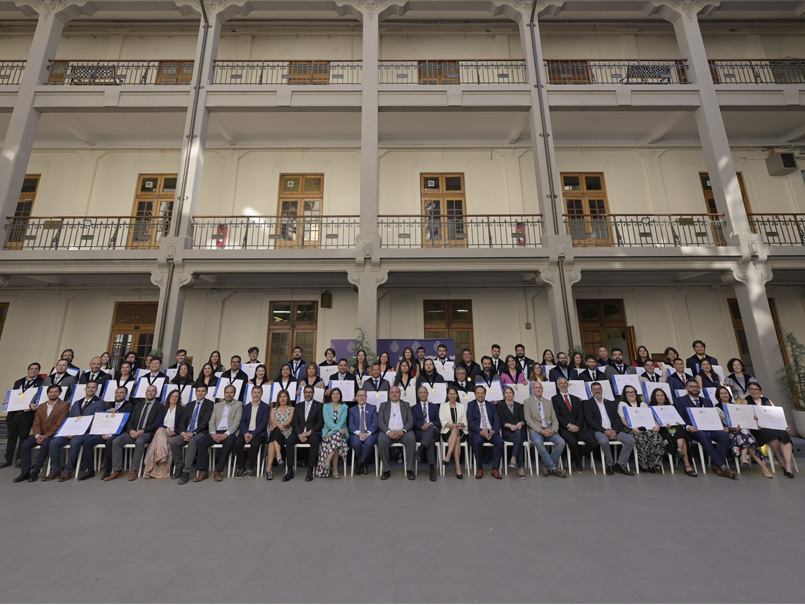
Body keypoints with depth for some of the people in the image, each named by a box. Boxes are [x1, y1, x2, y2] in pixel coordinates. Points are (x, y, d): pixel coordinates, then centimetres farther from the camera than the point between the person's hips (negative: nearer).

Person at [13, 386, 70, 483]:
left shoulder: (64, 405, -3)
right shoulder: (41, 406, 16)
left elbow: (59, 424, -11)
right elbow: (36, 423, 9)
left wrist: (46, 436, -18)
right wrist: (37, 435, -10)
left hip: (54, 434, -6)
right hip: (41, 434, 6)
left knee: (45, 444, -31)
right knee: (25, 444, -18)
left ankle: (35, 471, -17)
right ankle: (25, 472, -9)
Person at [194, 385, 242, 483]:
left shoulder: (238, 405, 6)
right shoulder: (217, 405, 20)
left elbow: (236, 423, -4)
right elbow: (212, 422, 12)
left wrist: (226, 434, -19)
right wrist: (213, 433, -8)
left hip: (229, 432, -4)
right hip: (216, 432, 4)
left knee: (229, 443, -34)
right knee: (202, 441, -22)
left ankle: (218, 471, -21)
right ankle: (203, 471, -16)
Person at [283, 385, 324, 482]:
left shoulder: (319, 405, 8)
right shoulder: (298, 406, 17)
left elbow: (320, 423, 0)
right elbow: (295, 422, 8)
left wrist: (309, 432, -16)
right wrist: (300, 434, -10)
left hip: (313, 432, -3)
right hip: (299, 432, 3)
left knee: (315, 440, -35)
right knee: (290, 439, -28)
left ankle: (310, 470, -26)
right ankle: (290, 470, -22)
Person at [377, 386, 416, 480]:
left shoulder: (406, 405, 17)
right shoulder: (383, 405, 16)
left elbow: (410, 421, 6)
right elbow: (380, 421, 5)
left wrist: (402, 431, -14)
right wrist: (388, 432, -15)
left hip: (402, 432, 0)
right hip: (388, 432, 0)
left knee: (411, 438, -31)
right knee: (381, 440, -32)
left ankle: (410, 470, -19)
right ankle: (386, 470, -16)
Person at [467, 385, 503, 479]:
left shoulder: (491, 405, 18)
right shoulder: (471, 405, 8)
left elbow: (497, 420, 8)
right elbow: (470, 422, -3)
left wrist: (493, 430, -13)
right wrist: (481, 431, -18)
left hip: (491, 431, 3)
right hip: (477, 432, -3)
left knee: (500, 441, -27)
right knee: (477, 441, -34)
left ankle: (495, 469, -14)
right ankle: (479, 469, -16)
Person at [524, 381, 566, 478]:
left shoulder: (548, 403, 19)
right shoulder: (528, 402, 6)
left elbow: (554, 420, 13)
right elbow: (528, 420, -4)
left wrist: (553, 430, -9)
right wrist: (540, 430, -17)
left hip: (549, 430, 4)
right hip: (535, 430, -4)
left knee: (561, 442, -25)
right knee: (538, 442, -36)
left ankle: (547, 466, -11)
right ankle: (553, 467, -21)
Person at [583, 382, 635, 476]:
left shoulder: (610, 403, 22)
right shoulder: (588, 403, 7)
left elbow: (617, 418, 12)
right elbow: (589, 421, -4)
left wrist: (615, 430, -8)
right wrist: (604, 430, -15)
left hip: (613, 430, 5)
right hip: (599, 431, -4)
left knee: (631, 440, -19)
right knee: (603, 440, -36)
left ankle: (620, 464, -5)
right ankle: (610, 464, -10)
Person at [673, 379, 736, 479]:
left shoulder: (707, 402, 28)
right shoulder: (680, 401, 11)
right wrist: (688, 427, -18)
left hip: (709, 428, 5)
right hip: (693, 430, -5)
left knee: (725, 436, -26)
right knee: (704, 436, -36)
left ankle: (716, 466, -22)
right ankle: (722, 466, -32)